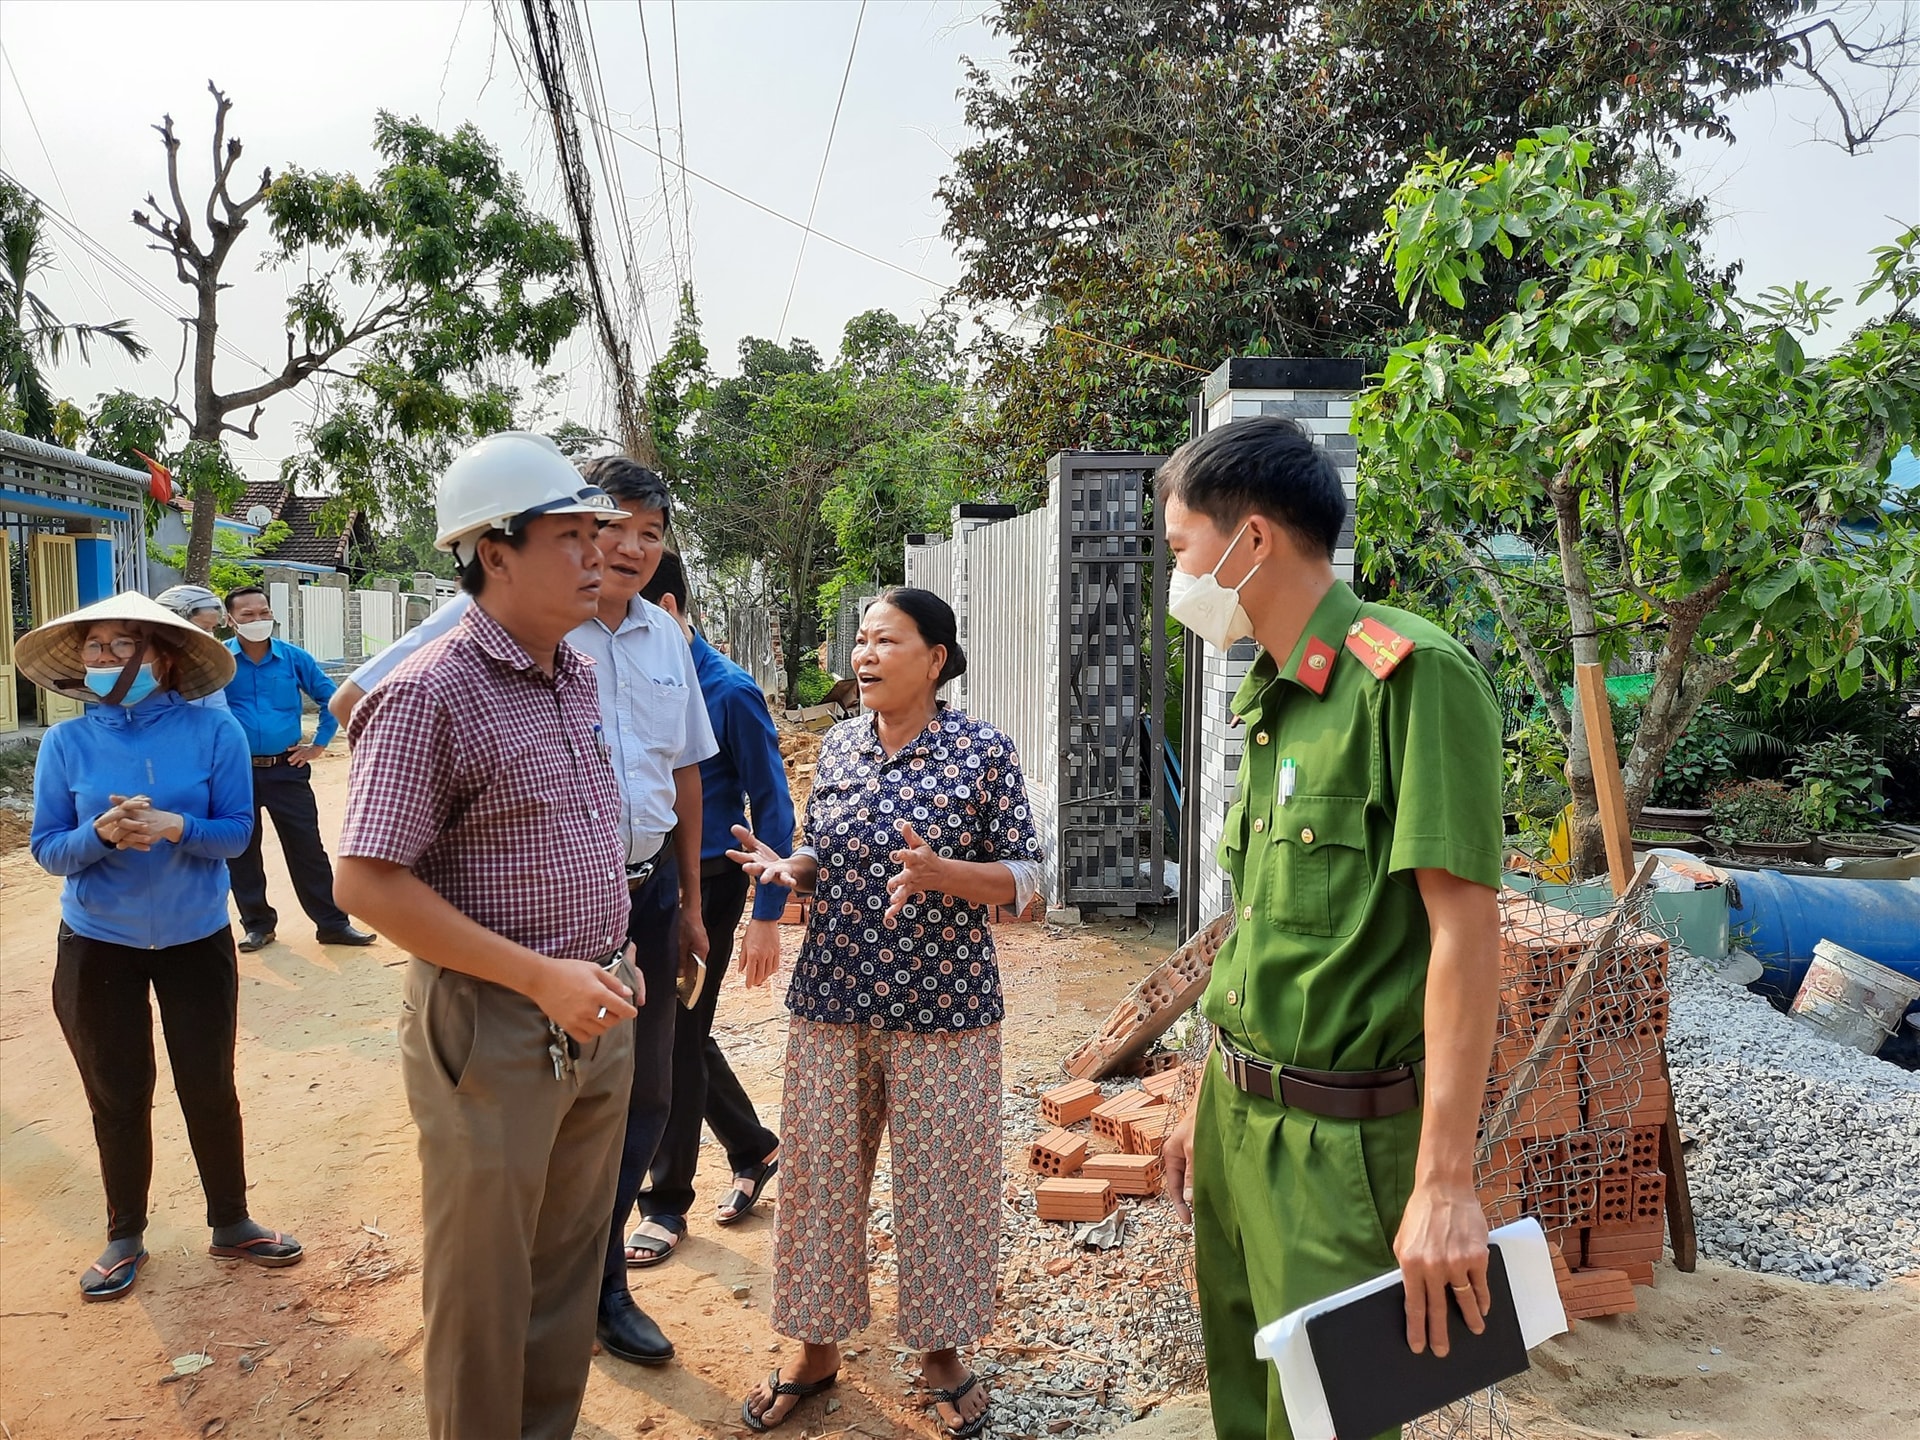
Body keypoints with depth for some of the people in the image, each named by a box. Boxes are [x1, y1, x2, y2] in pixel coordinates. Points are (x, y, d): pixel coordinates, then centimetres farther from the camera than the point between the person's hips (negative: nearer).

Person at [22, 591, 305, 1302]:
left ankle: (231, 1223, 27)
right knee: (118, 1097, 11)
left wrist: (175, 828, -28)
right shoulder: (66, 743, -6)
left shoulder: (213, 730, -10)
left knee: (210, 1088, 9)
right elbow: (47, 849, -5)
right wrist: (102, 834, -25)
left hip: (198, 938, 0)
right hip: (97, 944, 1)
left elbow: (236, 830, -9)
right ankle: (125, 1235, 30)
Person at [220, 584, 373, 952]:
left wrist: (319, 745, 6)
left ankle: (333, 924, 9)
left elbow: (332, 698, 10)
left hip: (287, 770, 0)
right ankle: (257, 924, 23)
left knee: (307, 849, 3)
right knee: (242, 852, 9)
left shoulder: (293, 658, 1)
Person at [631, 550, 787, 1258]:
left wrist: (767, 915, -14)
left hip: (704, 886, -6)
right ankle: (754, 1149, 38)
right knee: (680, 1034, 16)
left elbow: (771, 806, -13)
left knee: (674, 1039, 3)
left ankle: (666, 1206, 21)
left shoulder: (729, 692, -16)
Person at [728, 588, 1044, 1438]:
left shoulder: (984, 751, -8)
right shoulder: (839, 746, 5)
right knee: (821, 1172, 12)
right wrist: (788, 869, -7)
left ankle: (941, 1351, 31)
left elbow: (1025, 877, -8)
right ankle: (817, 1346, 33)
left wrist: (942, 872, -25)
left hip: (940, 1004, -4)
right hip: (832, 1000, 4)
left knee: (939, 1177, 8)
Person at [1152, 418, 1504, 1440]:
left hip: (1336, 1138, -8)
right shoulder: (1272, 701, 10)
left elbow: (1465, 926, -20)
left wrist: (1445, 1183, -22)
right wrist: (1211, 1102, 18)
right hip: (1241, 1115, 8)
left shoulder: (1411, 675, -16)